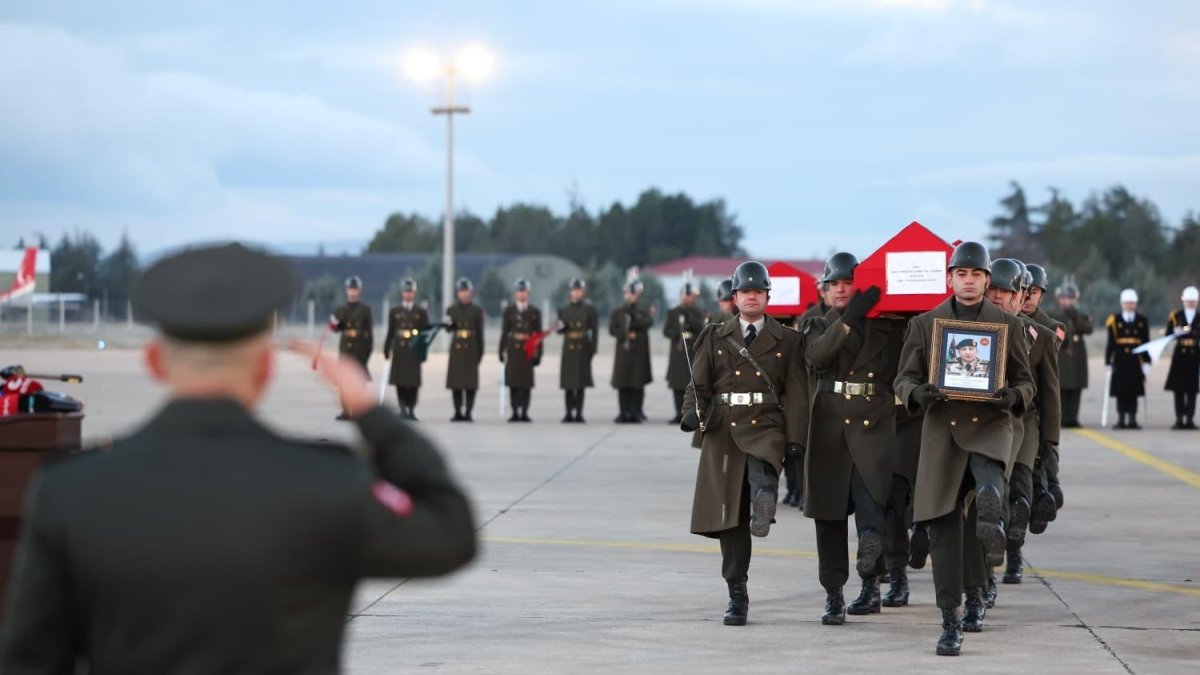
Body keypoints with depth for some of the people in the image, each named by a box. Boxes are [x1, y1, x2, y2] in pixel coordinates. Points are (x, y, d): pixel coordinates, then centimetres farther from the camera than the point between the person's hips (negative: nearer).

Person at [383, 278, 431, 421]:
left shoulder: (421, 312, 7)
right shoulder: (395, 312, 9)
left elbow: (426, 332, 5)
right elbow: (390, 332, 9)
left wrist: (424, 351, -2)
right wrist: (386, 350, 5)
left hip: (415, 350, -1)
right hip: (399, 349, 1)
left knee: (414, 382, -3)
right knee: (400, 381, -2)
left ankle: (412, 410, 3)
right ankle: (403, 410, 2)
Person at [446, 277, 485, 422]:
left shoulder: (477, 310, 5)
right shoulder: (452, 310, 9)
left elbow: (480, 333, 5)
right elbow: (450, 329, 11)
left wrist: (480, 353, 0)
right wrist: (448, 324, -13)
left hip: (471, 349, -2)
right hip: (456, 349, 2)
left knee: (471, 382, -4)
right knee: (455, 381, 0)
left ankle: (468, 412, -2)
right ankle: (458, 412, 6)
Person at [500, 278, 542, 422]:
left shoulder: (535, 312, 8)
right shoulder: (509, 311, 8)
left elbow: (538, 335, 7)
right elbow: (504, 333, 7)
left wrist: (538, 354, 3)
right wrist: (502, 351, 2)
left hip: (528, 350, 0)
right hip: (513, 350, 0)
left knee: (527, 383, -2)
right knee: (513, 383, -1)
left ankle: (524, 413, 1)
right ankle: (515, 413, 3)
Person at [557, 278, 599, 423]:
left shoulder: (589, 309, 3)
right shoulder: (563, 310, 10)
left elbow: (594, 330, 1)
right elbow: (560, 330, 15)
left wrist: (593, 349, -6)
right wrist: (561, 327, -9)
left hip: (583, 348, -2)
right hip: (568, 349, 2)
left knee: (581, 383, -2)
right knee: (568, 383, -1)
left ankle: (579, 413, 0)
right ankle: (569, 413, 4)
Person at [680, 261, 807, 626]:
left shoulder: (786, 341, 10)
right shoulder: (715, 338, 14)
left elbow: (795, 391, 5)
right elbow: (699, 384, 12)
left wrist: (795, 438, -5)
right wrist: (693, 414, -10)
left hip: (766, 426, 0)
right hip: (723, 430, 0)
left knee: (762, 468, -38)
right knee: (728, 516, 0)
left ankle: (763, 503, -64)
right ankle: (737, 595, 6)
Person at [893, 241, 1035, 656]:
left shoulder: (1007, 325, 10)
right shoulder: (925, 324, 11)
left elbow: (1025, 382, 13)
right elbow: (904, 378, 10)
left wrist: (1012, 397, -11)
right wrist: (918, 393, -13)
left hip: (990, 425, -1)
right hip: (942, 431, 1)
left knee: (990, 492, -36)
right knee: (943, 529, 0)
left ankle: (992, 539, -3)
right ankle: (951, 623, 8)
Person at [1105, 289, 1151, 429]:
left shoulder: (1143, 321, 8)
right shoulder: (1114, 321, 3)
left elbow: (1146, 343, 7)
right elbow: (1110, 344, 3)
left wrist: (1147, 362, 0)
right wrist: (1107, 362, 0)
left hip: (1136, 362, 1)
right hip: (1120, 362, -1)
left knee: (1133, 392, 2)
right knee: (1120, 392, 0)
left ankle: (1132, 420, 5)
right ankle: (1121, 420, 4)